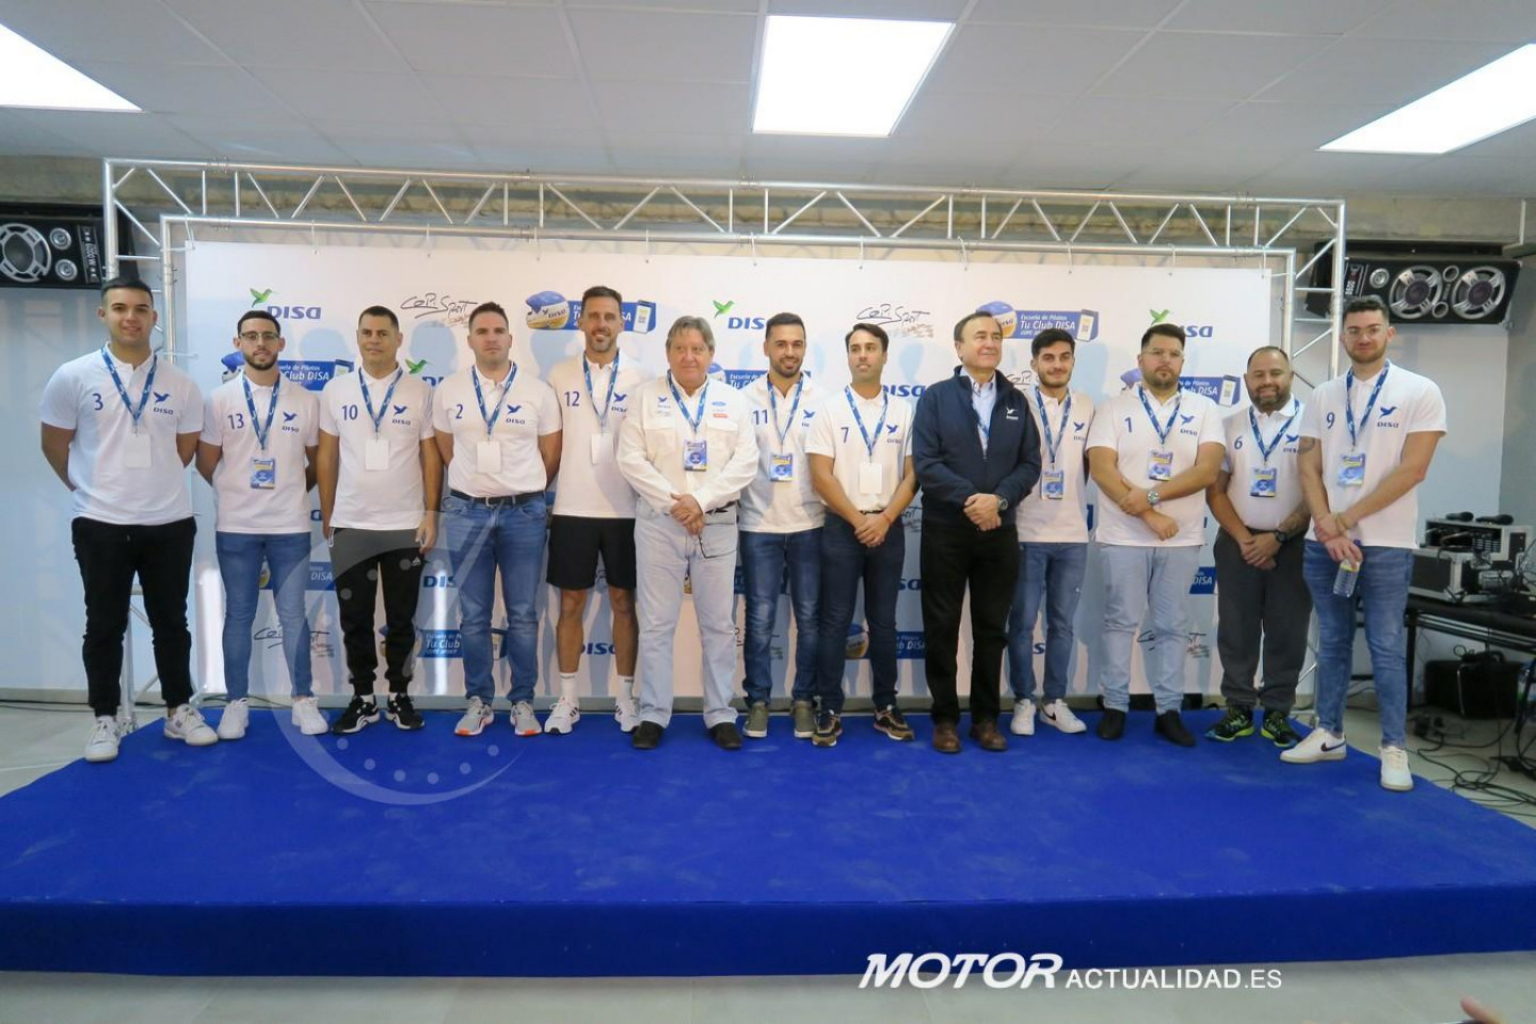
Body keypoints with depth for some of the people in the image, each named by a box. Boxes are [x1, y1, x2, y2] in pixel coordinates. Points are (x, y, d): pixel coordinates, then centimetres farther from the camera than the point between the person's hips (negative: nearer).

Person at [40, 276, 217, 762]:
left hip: (169, 522, 2)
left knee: (171, 621, 10)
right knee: (104, 625, 8)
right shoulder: (74, 376, -3)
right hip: (100, 523, -1)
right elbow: (55, 445, 5)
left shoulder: (180, 384, 2)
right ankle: (106, 716, 22)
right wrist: (91, 487, 10)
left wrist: (154, 482, 13)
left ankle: (179, 710, 22)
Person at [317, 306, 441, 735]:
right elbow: (326, 456, 8)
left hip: (405, 525, -1)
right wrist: (326, 516, 7)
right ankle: (362, 698, 22)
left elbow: (431, 457, 1)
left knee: (401, 619, 8)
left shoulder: (419, 391, 0)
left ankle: (399, 696, 21)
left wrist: (431, 515, -5)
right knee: (355, 619, 8)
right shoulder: (336, 390, 4)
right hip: (350, 525, 1)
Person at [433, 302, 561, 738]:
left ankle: (523, 702, 17)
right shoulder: (448, 391, 5)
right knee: (473, 616, 7)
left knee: (523, 615, 5)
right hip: (466, 513, 1)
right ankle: (478, 701, 19)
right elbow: (447, 452, 15)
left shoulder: (538, 391, 0)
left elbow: (551, 455, 7)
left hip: (524, 513, -1)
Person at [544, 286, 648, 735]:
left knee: (624, 603, 7)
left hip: (626, 509, -1)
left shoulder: (641, 378, 1)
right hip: (572, 509, 1)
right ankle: (568, 699, 18)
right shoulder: (559, 376, 4)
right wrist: (544, 496, 3)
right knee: (571, 604, 7)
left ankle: (626, 697, 19)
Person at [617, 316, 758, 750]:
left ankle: (720, 715, 17)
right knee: (656, 624, 3)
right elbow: (631, 459, -4)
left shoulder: (733, 400, 8)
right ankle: (653, 714, 14)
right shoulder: (646, 396, 5)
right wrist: (674, 501, -13)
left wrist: (701, 501, -13)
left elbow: (745, 462, -1)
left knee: (718, 623, 6)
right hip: (659, 523, -1)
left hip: (717, 523, 1)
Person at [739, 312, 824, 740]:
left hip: (810, 524, 1)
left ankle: (803, 699, 20)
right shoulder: (745, 398, 2)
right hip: (759, 525, 0)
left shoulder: (823, 399, 2)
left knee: (810, 617, 7)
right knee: (760, 617, 5)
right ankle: (758, 700, 17)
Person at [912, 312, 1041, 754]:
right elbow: (925, 463, -9)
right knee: (942, 629, 4)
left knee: (992, 629, 9)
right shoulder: (936, 397, 0)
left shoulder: (1016, 400, 10)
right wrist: (970, 499, -18)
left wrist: (998, 500, -15)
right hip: (945, 530, -3)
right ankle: (945, 718, 16)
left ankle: (985, 717, 21)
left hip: (999, 531, 3)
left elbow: (1030, 463, 2)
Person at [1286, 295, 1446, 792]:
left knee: (1386, 648, 0)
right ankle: (1329, 733, 21)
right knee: (1332, 643, 11)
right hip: (1323, 542, 4)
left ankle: (1394, 749, 10)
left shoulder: (1419, 392, -3)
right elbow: (1309, 469, 5)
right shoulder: (1323, 396, 8)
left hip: (1386, 544, -4)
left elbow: (1411, 471, -10)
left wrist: (1346, 518, -12)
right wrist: (1328, 529, -8)